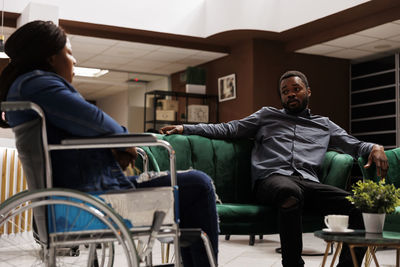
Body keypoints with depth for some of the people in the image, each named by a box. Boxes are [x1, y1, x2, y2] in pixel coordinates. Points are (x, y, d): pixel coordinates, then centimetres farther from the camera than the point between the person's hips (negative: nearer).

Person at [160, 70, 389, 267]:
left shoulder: (324, 125, 32)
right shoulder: (267, 115, 28)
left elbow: (354, 145, 26)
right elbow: (229, 129, 20)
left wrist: (375, 147, 1)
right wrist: (185, 128, 9)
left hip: (308, 181, 2)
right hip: (272, 178, -2)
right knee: (290, 192, -42)